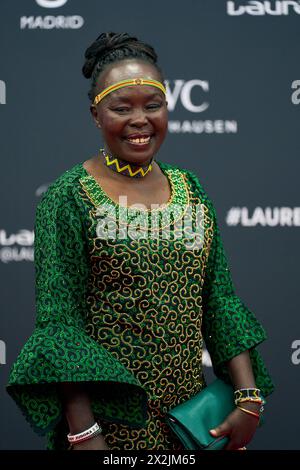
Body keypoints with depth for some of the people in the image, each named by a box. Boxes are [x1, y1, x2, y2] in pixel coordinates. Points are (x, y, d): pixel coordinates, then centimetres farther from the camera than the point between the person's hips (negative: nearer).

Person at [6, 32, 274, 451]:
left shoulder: (189, 187, 4)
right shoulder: (69, 195, -10)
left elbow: (219, 302, 3)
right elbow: (59, 321, -14)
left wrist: (250, 396, -5)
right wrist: (83, 432, -19)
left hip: (190, 402, 5)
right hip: (110, 415, -5)